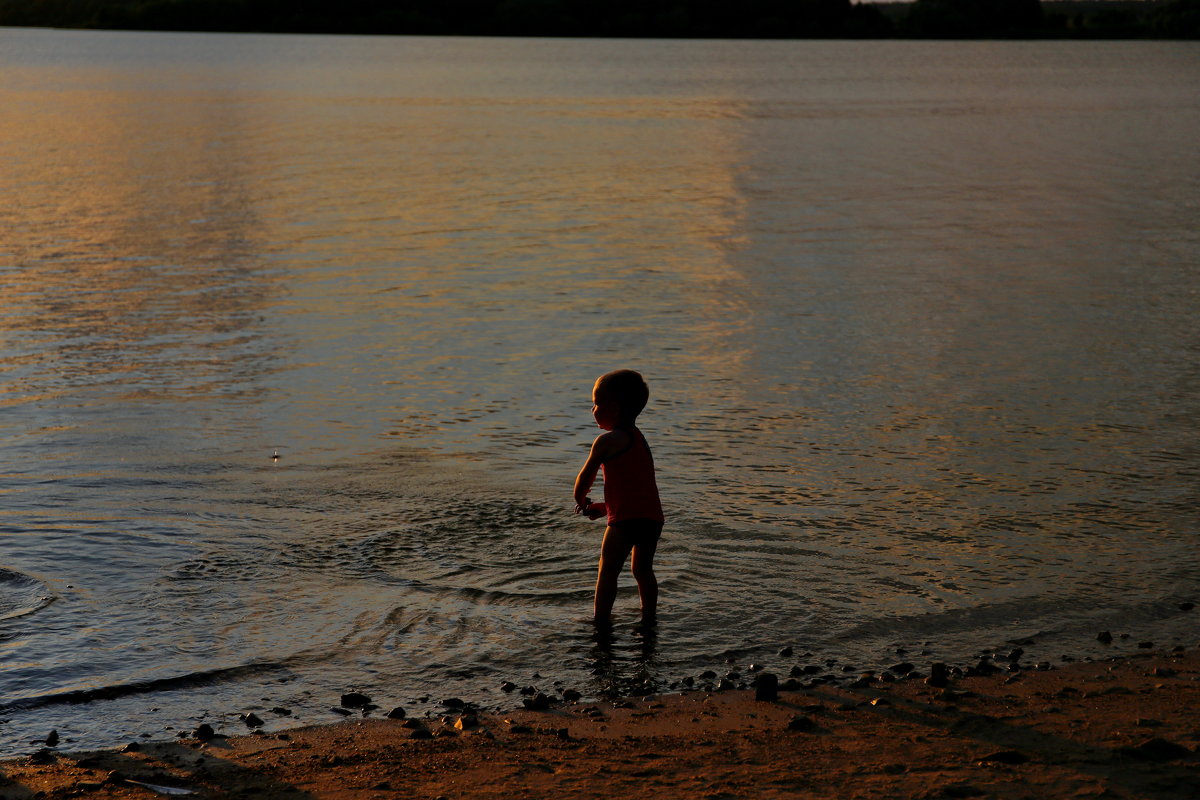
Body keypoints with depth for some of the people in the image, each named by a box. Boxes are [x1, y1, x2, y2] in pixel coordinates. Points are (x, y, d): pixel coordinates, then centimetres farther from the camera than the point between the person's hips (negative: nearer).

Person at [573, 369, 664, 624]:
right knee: (643, 570, 19)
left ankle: (601, 620, 2)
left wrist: (581, 501, 21)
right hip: (653, 516, 8)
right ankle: (649, 618, 24)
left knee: (607, 571, 1)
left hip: (626, 517, -8)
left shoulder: (607, 441, -6)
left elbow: (585, 479, 1)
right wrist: (605, 507, 26)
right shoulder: (638, 438, 21)